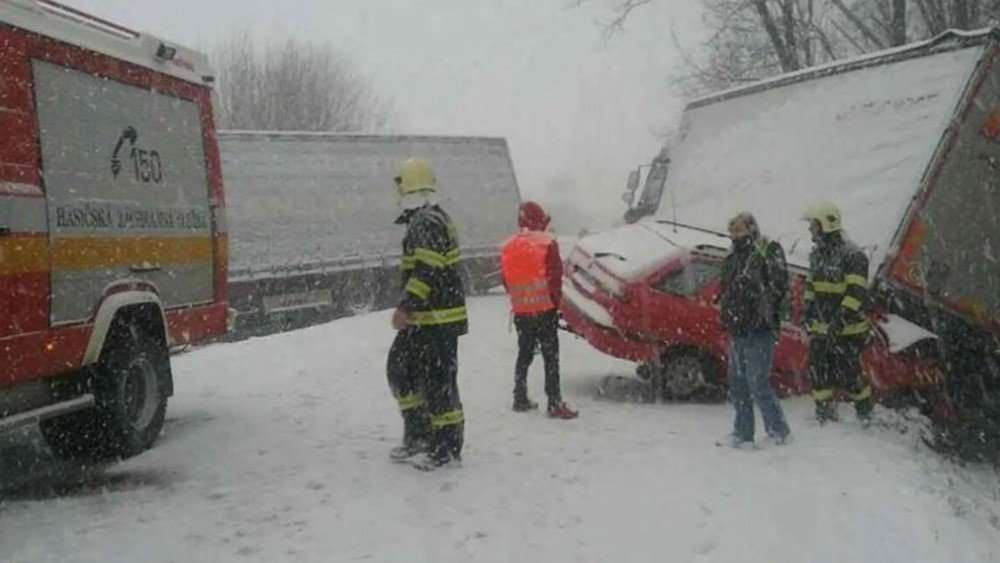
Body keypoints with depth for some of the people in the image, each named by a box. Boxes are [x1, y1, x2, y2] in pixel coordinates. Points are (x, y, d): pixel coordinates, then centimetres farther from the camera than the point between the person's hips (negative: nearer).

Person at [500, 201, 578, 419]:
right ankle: (554, 403, -7)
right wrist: (555, 301, 1)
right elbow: (555, 277, -11)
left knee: (524, 353, 17)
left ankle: (520, 398, 20)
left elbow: (506, 280, 10)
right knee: (551, 356, -3)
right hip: (545, 309, -5)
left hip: (520, 311, 5)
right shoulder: (547, 243, -10)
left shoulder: (508, 247, 6)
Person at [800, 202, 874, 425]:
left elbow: (857, 292, -22)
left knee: (848, 373, -2)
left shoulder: (852, 256, -17)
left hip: (847, 329, -7)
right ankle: (825, 410, 20)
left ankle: (865, 408, 21)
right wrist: (807, 310, 18)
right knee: (818, 370, 7)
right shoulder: (817, 254, 10)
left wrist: (841, 318, -28)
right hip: (821, 326, 7)